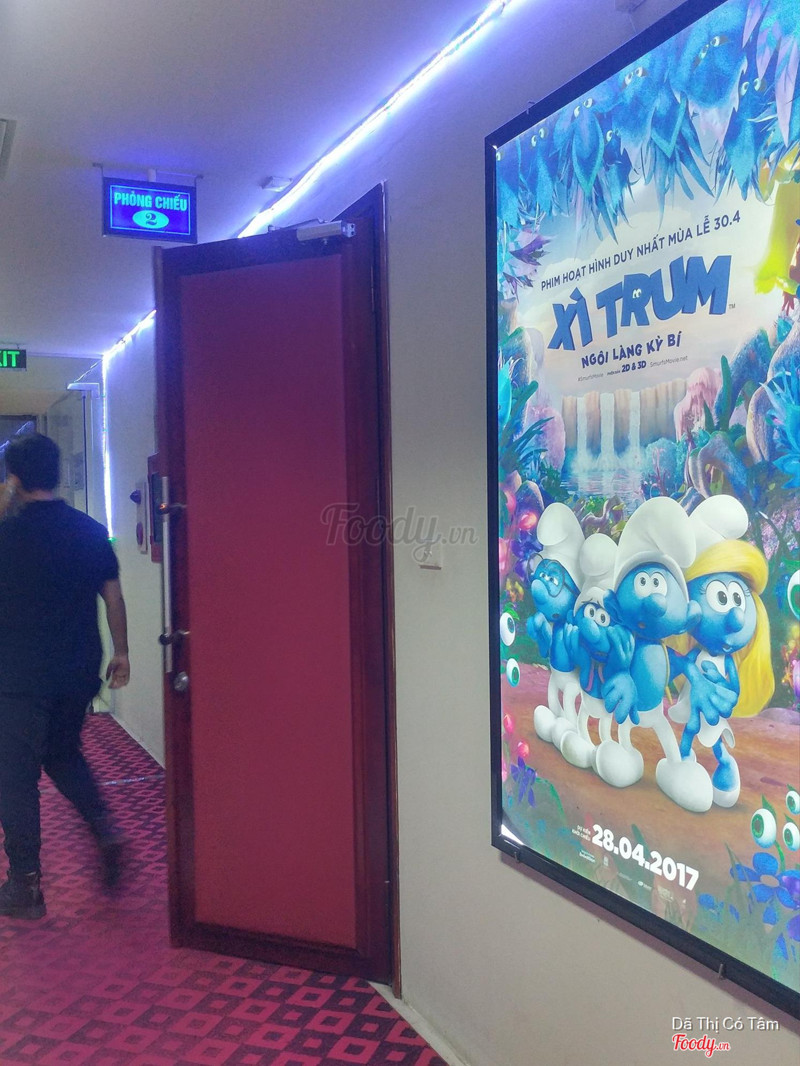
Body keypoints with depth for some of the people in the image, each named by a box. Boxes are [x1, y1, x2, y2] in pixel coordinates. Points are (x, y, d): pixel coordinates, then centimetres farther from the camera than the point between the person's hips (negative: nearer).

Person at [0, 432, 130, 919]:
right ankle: (105, 828, 8)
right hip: (80, 672, 5)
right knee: (63, 753, 26)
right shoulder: (91, 530, 1)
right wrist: (121, 652, 15)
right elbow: (113, 595, 5)